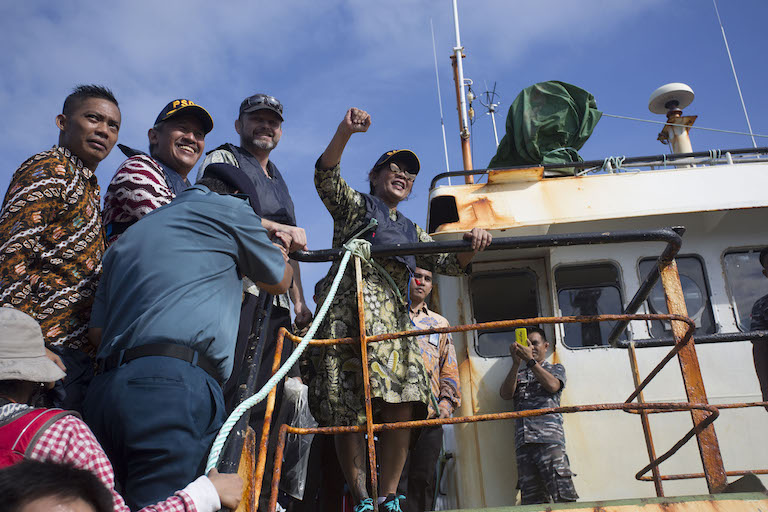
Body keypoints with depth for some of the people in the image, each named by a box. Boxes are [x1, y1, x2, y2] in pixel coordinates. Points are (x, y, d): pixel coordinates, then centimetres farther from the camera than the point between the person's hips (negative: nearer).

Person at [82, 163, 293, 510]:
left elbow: (98, 331, 24)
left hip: (104, 390, 8)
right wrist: (283, 249, 47)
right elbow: (279, 282, 25)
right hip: (174, 387, -8)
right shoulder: (230, 208, 10)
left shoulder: (127, 238, 30)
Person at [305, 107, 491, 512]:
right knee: (348, 409, -14)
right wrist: (344, 132, -16)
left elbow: (449, 263, 25)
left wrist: (472, 245, 2)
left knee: (401, 404, -13)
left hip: (393, 313, 5)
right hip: (349, 304, -4)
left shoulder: (411, 231, 34)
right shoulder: (354, 204, 21)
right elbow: (325, 176, 1)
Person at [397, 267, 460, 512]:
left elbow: (449, 369, 20)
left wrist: (447, 400, 4)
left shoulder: (439, 323, 23)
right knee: (397, 476, -9)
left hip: (431, 412, 3)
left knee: (424, 478, 0)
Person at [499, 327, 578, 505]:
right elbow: (506, 394, 7)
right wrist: (516, 363, -3)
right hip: (523, 442, 3)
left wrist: (530, 360, -8)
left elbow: (552, 386, -2)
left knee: (563, 496, -14)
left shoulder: (556, 368, 21)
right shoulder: (518, 375, 27)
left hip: (549, 438, -3)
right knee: (531, 501, -3)